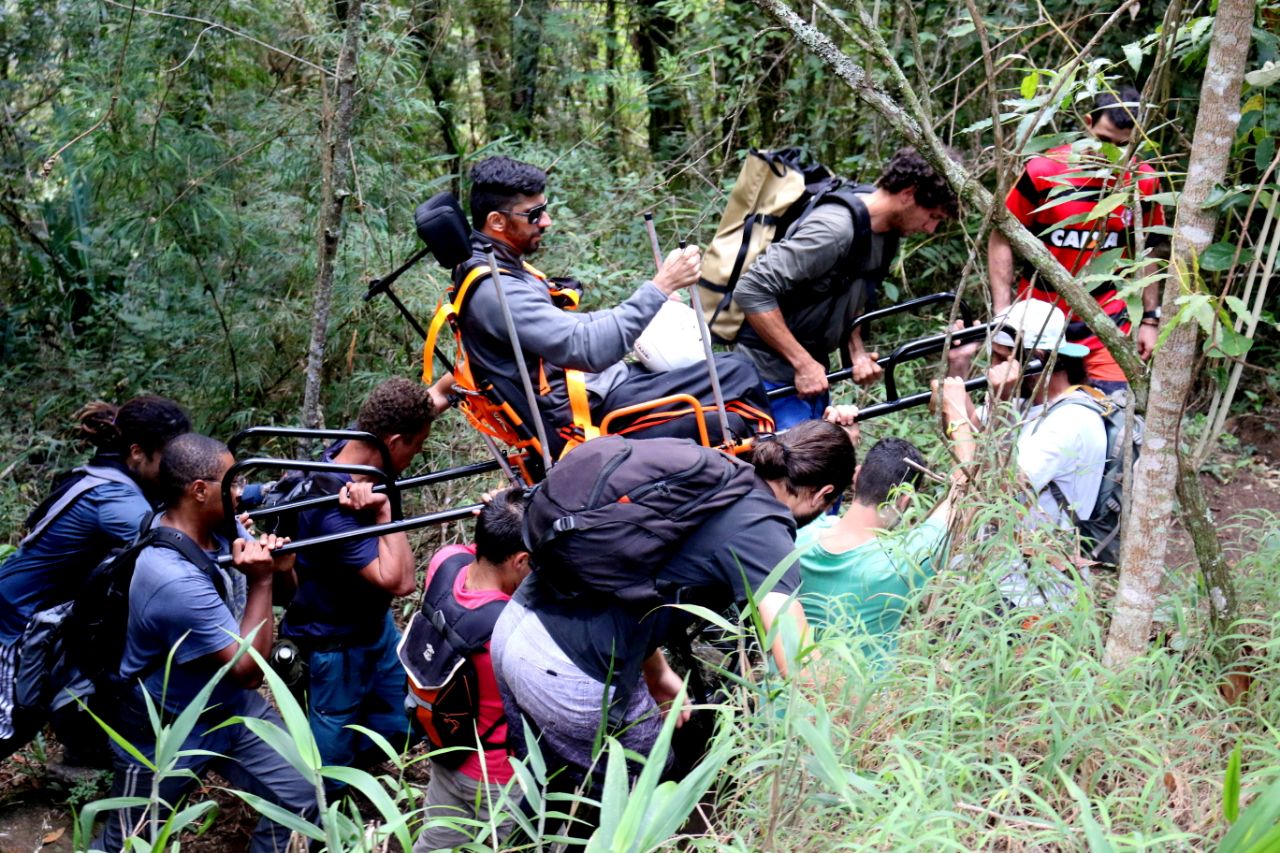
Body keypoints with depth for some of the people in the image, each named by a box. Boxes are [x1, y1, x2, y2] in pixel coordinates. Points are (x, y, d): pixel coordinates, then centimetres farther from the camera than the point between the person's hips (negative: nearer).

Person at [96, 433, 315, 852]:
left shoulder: (220, 522, -9)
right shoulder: (175, 580, -35)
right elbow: (249, 670, -27)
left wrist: (279, 565, -19)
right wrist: (261, 581, -28)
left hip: (230, 705, 7)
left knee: (300, 799, -2)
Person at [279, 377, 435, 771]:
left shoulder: (354, 447, -12)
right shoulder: (333, 509, -38)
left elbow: (425, 405, 5)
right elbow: (400, 582, -39)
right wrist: (383, 510, -39)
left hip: (376, 626, 9)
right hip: (338, 647, -9)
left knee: (395, 736, 21)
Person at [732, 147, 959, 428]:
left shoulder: (887, 235, 3)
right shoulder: (834, 229, -25)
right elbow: (752, 291, -28)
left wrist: (857, 352, -1)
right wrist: (803, 362, -23)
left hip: (812, 372, 9)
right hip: (772, 378, -9)